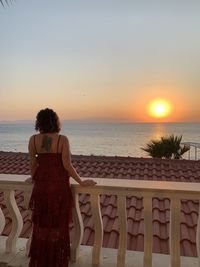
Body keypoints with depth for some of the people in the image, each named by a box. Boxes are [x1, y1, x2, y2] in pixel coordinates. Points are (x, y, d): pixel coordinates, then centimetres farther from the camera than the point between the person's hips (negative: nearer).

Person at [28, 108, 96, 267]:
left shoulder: (33, 140, -5)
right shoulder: (62, 139, -14)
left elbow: (33, 163, 3)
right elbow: (67, 165, -15)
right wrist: (81, 182, -5)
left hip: (41, 185, 3)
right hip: (59, 185, -3)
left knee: (41, 223, 18)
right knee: (58, 224, 13)